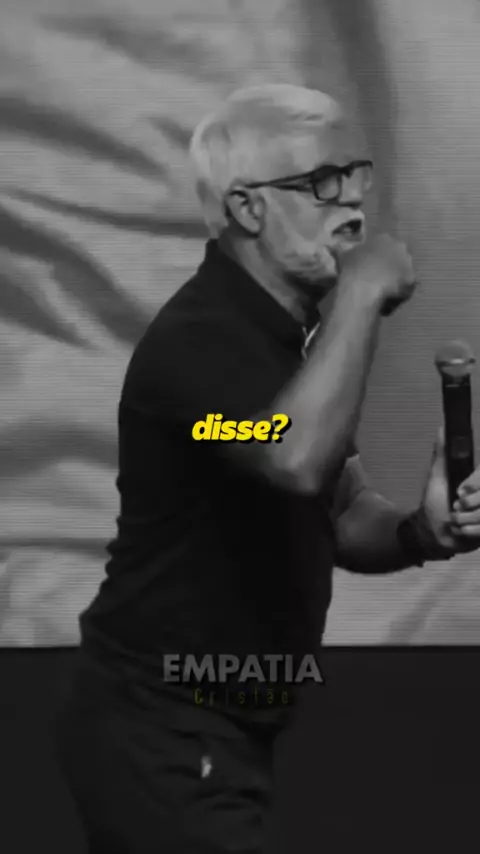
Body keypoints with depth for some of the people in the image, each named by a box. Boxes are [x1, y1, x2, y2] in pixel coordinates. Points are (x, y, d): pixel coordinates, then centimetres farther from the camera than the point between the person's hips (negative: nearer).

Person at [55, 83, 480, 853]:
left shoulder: (296, 336, 11)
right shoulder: (198, 341, -21)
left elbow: (342, 515, 15)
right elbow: (297, 459, -40)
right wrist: (362, 294, -29)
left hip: (228, 731, 10)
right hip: (163, 738, -10)